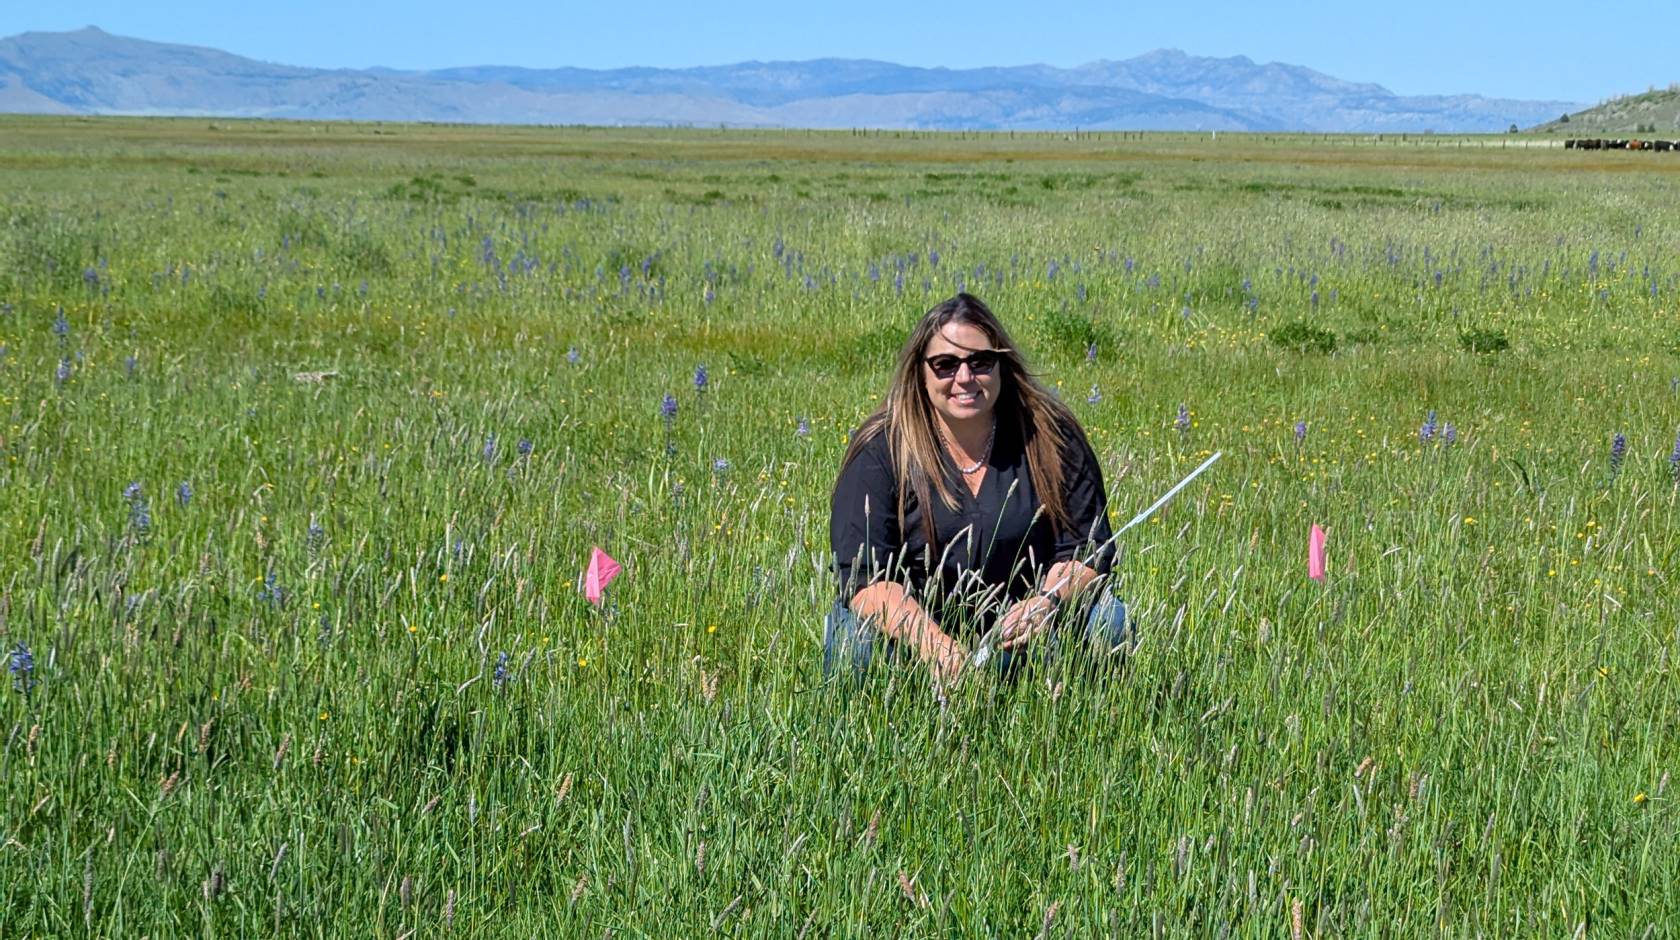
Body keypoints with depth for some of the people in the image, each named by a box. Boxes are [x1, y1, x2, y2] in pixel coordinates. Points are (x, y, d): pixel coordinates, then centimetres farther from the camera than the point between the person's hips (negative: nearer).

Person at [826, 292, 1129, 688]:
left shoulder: (1052, 437, -6)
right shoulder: (880, 451, -12)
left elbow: (1087, 549, -4)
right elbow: (864, 574, -19)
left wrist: (1047, 603, -28)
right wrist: (936, 648, -36)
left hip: (1018, 636, 2)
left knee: (1107, 621, -24)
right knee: (857, 639, -32)